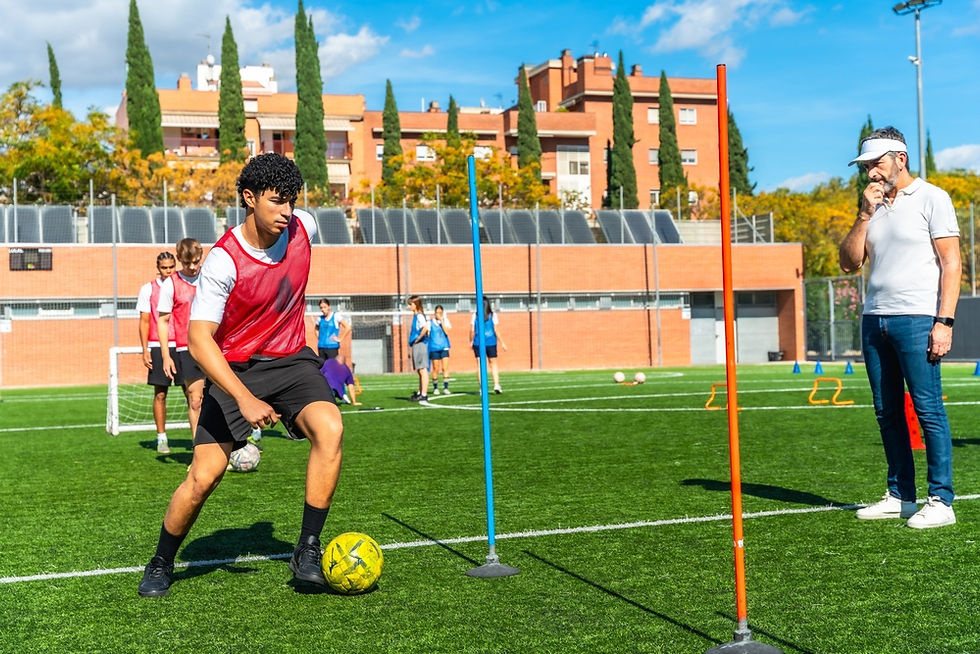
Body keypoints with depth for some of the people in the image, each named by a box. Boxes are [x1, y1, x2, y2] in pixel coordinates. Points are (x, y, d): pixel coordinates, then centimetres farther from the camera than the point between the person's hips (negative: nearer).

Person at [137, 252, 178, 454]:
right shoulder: (148, 289, 5)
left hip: (182, 346, 1)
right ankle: (161, 438, 7)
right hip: (158, 346, -1)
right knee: (160, 394, -1)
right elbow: (144, 321, 5)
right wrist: (145, 350, -3)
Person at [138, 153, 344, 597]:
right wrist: (244, 399, -37)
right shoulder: (223, 260, -22)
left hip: (291, 360, 4)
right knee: (203, 477, -7)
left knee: (329, 428, -25)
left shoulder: (304, 227, -7)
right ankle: (160, 566, 20)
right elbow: (199, 339, -27)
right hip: (234, 368, -3)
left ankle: (308, 551, -15)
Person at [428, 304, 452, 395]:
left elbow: (447, 331, -10)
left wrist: (441, 320, -11)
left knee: (445, 368, -7)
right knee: (436, 369, 1)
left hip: (444, 347, 1)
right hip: (434, 348, -1)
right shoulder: (430, 322, 3)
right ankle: (435, 388, 12)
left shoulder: (445, 321, 6)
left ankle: (446, 387, -5)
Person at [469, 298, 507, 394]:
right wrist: (502, 342, 3)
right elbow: (496, 330, -3)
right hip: (491, 342, 0)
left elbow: (472, 331, 0)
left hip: (478, 343, 0)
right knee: (493, 364, 10)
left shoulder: (475, 315, 1)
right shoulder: (493, 315, -2)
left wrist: (471, 342, 12)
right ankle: (496, 385, 0)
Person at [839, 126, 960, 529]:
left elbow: (951, 263, -6)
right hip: (874, 319, 7)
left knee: (928, 409, -7)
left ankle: (941, 501, -1)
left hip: (917, 320, -6)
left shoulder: (931, 198, -1)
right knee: (887, 413, 8)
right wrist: (865, 215, 2)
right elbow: (849, 264, 12)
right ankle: (900, 496, 16)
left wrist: (944, 322, -15)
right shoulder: (873, 205, 18)